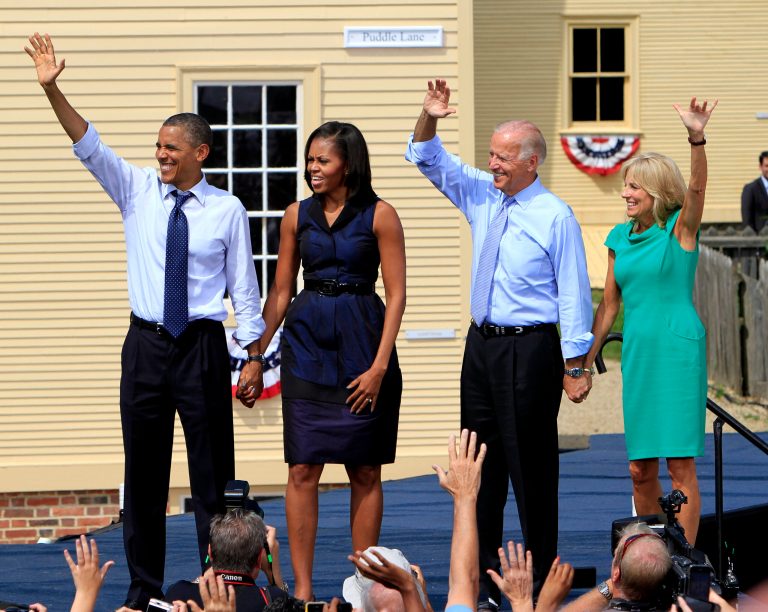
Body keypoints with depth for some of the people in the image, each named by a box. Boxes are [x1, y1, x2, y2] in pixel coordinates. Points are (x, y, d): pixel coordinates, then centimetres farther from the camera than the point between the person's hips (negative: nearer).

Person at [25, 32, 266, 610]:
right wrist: (52, 90, -21)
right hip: (146, 344, 2)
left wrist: (255, 357, -1)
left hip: (203, 346, -2)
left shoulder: (227, 210, -1)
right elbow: (88, 145, -7)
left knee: (213, 471, 0)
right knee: (144, 470, 6)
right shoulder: (138, 191, 4)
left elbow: (245, 287, 1)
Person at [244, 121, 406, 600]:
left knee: (365, 470, 3)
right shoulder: (297, 215, 8)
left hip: (362, 342, -3)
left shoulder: (379, 216, -3)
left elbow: (396, 294, -5)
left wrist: (380, 365, -13)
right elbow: (280, 292, 13)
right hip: (306, 342, 3)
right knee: (303, 469, -3)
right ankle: (302, 587, -1)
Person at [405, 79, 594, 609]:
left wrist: (575, 363, -12)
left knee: (531, 466, -4)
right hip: (482, 345, 7)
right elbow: (429, 159, 13)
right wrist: (429, 118, -8)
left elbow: (574, 293, -10)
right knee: (481, 463, 9)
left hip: (531, 349, -7)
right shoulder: (482, 196, 9)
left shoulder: (555, 217, -10)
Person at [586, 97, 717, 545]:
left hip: (678, 349, -6)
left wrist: (697, 138, -41)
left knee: (680, 464, -6)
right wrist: (586, 364, 16)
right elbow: (609, 306, 17)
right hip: (637, 352, 6)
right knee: (640, 467, 8)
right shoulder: (621, 238, 11)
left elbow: (697, 188, -24)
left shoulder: (681, 228, -4)